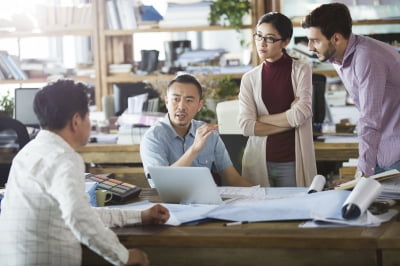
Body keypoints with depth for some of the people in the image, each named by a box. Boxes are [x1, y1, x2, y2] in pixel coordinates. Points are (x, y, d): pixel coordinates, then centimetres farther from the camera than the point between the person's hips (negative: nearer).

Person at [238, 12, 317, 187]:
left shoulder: (301, 70, 0)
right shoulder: (249, 79, 5)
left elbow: (301, 114, -12)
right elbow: (246, 125, -6)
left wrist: (262, 119, -4)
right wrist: (290, 121, -9)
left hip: (293, 162, -1)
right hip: (259, 161, 2)